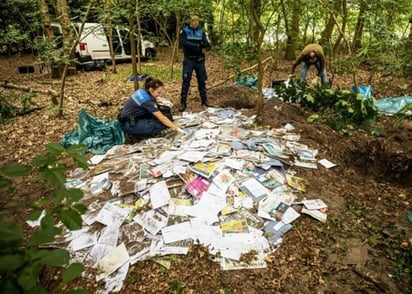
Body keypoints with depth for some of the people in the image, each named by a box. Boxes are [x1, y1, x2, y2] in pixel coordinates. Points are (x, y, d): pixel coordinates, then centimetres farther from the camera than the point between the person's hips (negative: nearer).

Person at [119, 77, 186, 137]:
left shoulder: (143, 91, -1)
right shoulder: (146, 100, -25)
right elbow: (162, 118, -23)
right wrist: (177, 128, -20)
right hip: (129, 125, -9)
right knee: (160, 124, -17)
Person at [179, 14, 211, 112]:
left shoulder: (201, 32, 8)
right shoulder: (184, 31, -2)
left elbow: (206, 43, -2)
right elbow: (184, 43, -17)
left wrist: (206, 46, -26)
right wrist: (197, 46, -25)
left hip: (200, 60, 4)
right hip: (189, 60, -3)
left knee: (202, 81, 10)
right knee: (186, 81, -4)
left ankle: (204, 100, 21)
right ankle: (183, 103, 1)